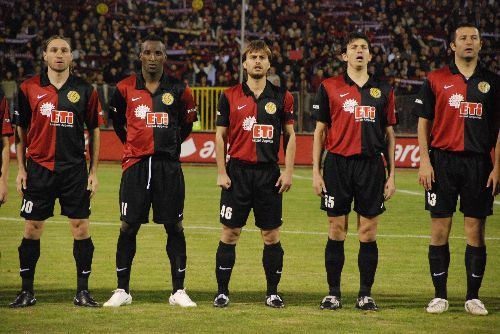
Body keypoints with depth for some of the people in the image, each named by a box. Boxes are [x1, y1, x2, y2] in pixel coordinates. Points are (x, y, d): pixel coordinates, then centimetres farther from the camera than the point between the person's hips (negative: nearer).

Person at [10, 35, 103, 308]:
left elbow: (94, 131, 10)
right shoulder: (29, 89, 3)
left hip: (75, 170, 0)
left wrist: (93, 171, 5)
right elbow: (20, 131, 8)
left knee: (81, 229, -1)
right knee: (32, 229, 2)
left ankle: (82, 291, 8)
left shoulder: (85, 91, 4)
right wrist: (21, 168, 3)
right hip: (38, 169, 0)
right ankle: (27, 291, 10)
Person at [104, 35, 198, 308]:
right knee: (128, 226, 1)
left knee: (174, 227, 1)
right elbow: (115, 118, 20)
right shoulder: (126, 88, 3)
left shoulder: (178, 90, 3)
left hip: (168, 165, 0)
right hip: (136, 164, 0)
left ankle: (178, 291, 8)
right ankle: (122, 290, 10)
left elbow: (187, 121, 17)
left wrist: (172, 144, 11)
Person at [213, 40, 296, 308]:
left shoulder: (281, 97, 6)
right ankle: (222, 291, 7)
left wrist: (288, 172, -1)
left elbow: (290, 135, 8)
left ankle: (273, 293, 10)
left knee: (271, 235, 3)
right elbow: (220, 135, 5)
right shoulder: (230, 97, 4)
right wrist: (221, 172, -2)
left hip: (269, 173, 1)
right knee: (230, 234, 0)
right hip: (237, 172, -1)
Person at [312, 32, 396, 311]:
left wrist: (392, 175, 8)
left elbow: (389, 135, 13)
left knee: (368, 233, 1)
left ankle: (366, 294, 8)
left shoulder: (383, 91, 10)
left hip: (371, 166, 1)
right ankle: (334, 293, 8)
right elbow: (320, 131, 7)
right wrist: (316, 172, 1)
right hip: (337, 165, -1)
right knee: (337, 232, 1)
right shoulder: (330, 88, 6)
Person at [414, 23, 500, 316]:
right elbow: (424, 122, 6)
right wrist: (425, 162, -4)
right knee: (440, 231, 0)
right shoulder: (436, 80, 5)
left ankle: (473, 297, 9)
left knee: (476, 232, 2)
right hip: (443, 162, -1)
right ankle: (440, 296, 7)